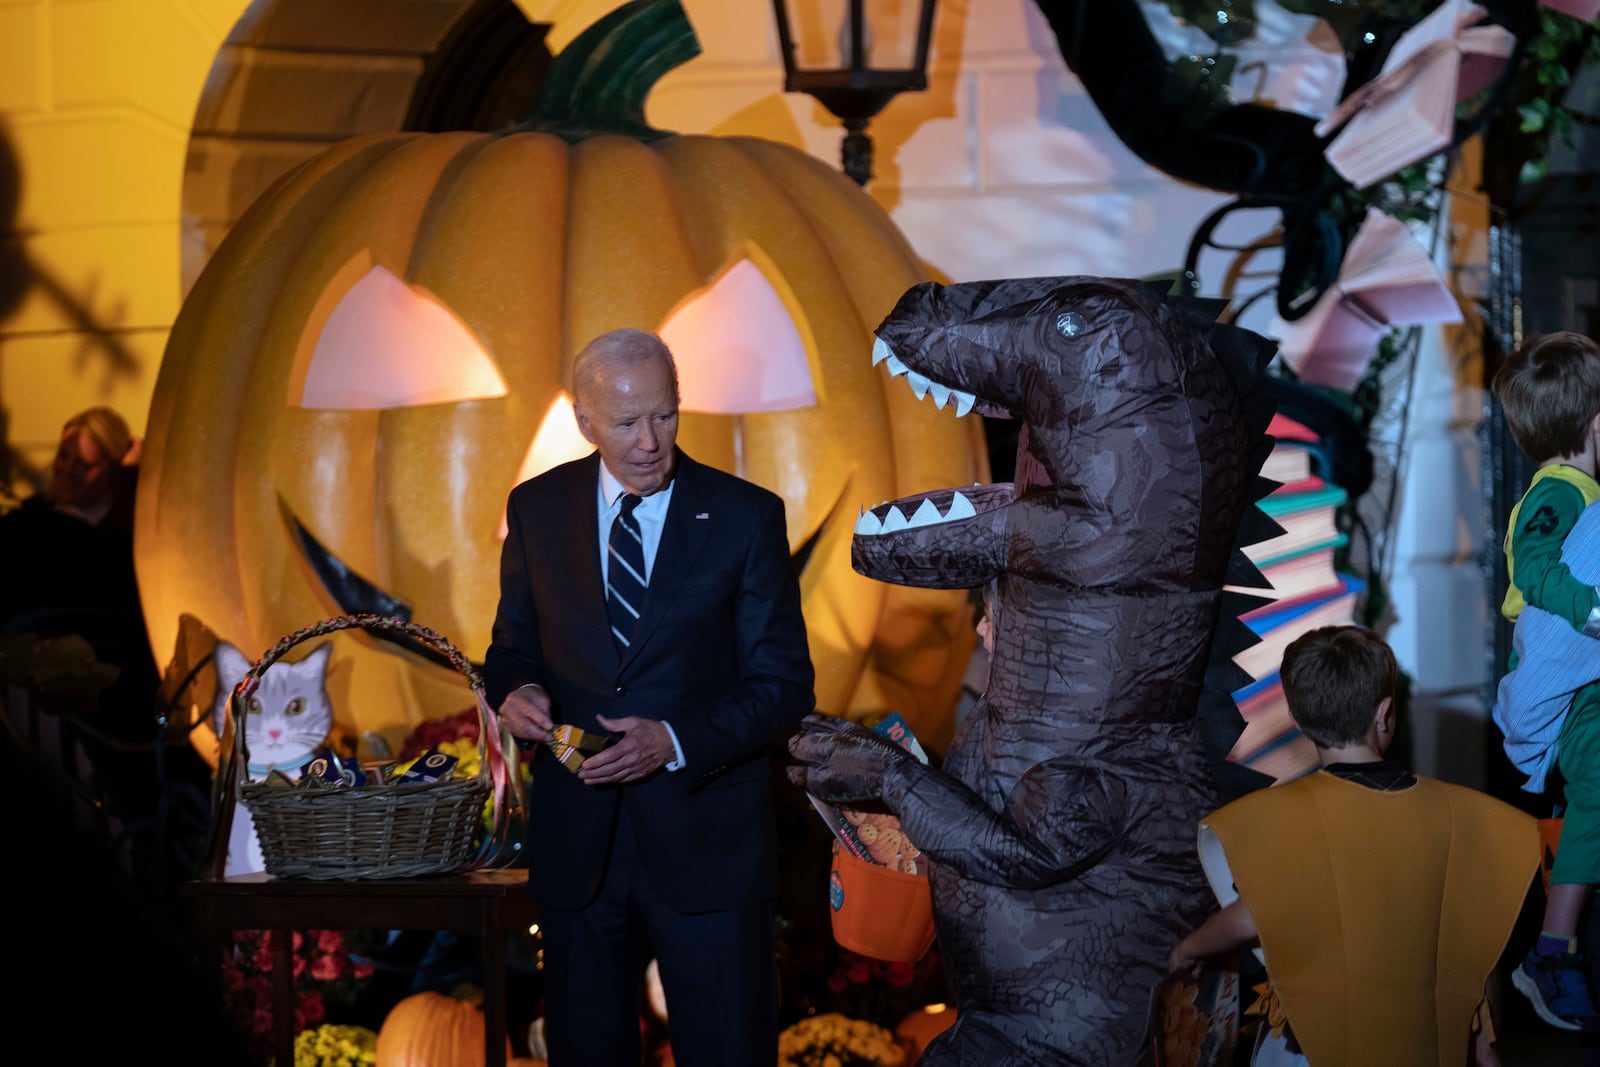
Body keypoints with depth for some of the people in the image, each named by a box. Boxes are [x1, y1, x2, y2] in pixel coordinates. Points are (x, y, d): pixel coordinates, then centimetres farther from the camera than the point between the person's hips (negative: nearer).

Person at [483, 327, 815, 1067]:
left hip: (704, 840, -3)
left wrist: (675, 741, -20)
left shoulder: (746, 517, -5)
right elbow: (514, 644, 14)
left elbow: (784, 685, -6)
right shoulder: (537, 509, 3)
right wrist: (514, 690, -10)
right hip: (576, 838, 3)